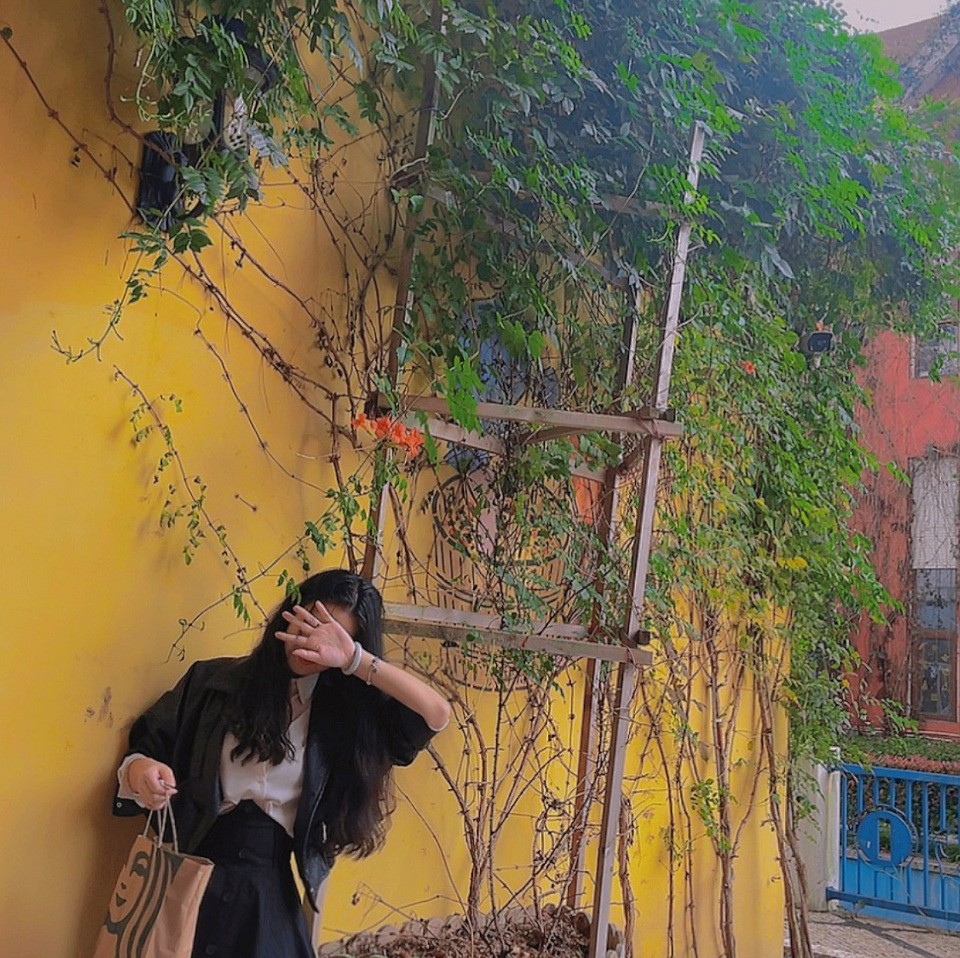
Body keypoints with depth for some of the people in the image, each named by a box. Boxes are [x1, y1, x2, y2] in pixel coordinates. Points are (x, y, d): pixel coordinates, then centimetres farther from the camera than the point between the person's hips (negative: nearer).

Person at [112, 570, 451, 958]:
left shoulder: (346, 710, 0)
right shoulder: (214, 681, 0)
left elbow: (436, 713, -11)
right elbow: (147, 749, 2)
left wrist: (355, 660, -17)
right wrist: (139, 771, -22)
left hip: (270, 889, 1)